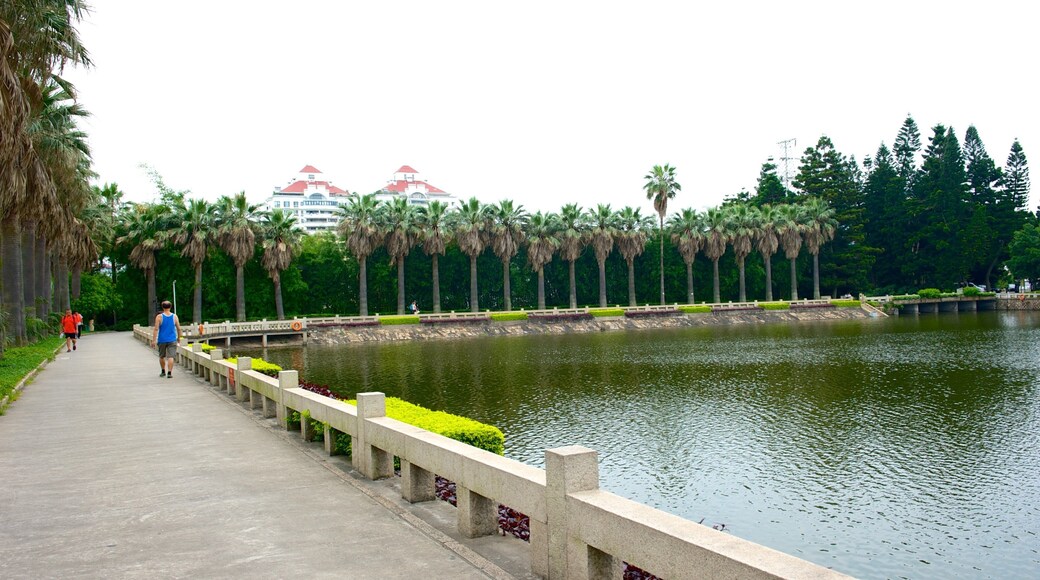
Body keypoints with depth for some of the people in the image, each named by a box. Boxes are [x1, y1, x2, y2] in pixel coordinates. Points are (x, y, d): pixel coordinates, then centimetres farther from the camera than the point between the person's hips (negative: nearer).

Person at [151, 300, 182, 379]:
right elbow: (179, 329, 3)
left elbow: (156, 329, -11)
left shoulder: (159, 317, -6)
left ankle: (163, 371, 29)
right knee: (170, 357, -4)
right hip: (172, 340, 0)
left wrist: (154, 340, -9)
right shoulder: (175, 316, -1)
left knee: (162, 356, 18)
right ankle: (169, 372, -15)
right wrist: (179, 338, 18)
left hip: (162, 340, 0)